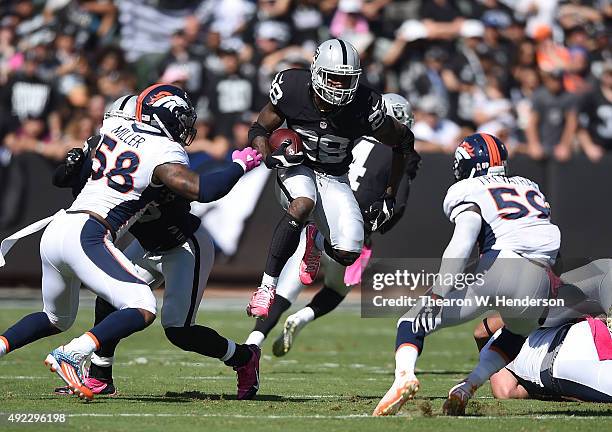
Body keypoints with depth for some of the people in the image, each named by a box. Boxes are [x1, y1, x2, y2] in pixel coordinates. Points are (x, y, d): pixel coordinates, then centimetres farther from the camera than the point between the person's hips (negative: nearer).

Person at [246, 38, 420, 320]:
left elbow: (402, 142, -4)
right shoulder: (292, 89, -20)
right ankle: (267, 287, -28)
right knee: (303, 205, -37)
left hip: (334, 178, 1)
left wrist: (390, 198, -1)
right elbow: (259, 130, -4)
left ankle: (318, 242, 23)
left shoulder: (365, 108, -22)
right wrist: (271, 157, -27)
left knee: (348, 253, -17)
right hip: (297, 168, -1)